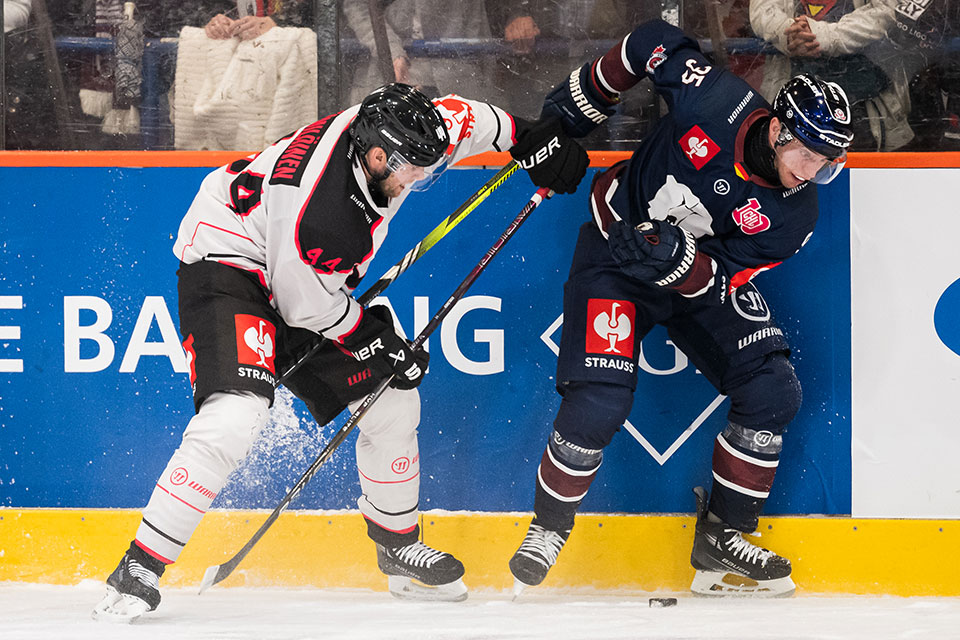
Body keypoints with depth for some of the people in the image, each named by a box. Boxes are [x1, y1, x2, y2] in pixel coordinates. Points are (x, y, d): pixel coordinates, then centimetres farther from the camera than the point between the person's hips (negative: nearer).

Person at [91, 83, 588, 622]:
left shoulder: (387, 131, -17)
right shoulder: (317, 213, -38)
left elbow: (456, 116, 6)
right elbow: (305, 306, -22)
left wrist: (528, 139, 11)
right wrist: (378, 344, -12)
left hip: (313, 277, 9)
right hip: (227, 263, -9)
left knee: (393, 403, 10)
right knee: (235, 416, -30)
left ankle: (399, 544, 33)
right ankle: (138, 573, -25)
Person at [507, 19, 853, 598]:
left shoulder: (793, 216, -18)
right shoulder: (717, 101, -27)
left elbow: (719, 282, -19)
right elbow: (656, 42, -9)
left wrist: (676, 258, -39)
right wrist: (583, 97, -3)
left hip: (703, 272, 4)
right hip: (614, 252, -4)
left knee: (772, 392, -10)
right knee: (598, 404, -18)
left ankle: (721, 534, 4)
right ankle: (550, 525, 6)